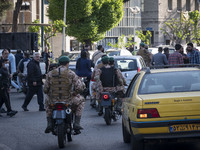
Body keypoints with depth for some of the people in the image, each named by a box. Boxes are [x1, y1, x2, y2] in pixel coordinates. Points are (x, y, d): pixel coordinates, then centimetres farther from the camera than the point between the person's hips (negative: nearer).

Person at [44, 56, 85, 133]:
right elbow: (79, 88, -9)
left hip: (53, 101, 2)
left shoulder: (50, 74, 3)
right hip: (67, 100, -2)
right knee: (81, 101, 29)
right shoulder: (71, 74, -4)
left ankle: (49, 124, 25)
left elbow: (45, 90, 3)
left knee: (47, 101, 39)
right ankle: (76, 123, 19)